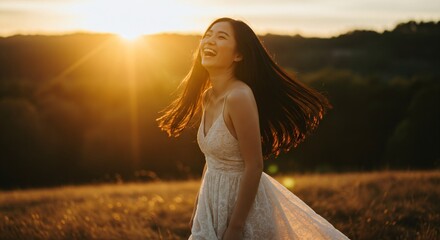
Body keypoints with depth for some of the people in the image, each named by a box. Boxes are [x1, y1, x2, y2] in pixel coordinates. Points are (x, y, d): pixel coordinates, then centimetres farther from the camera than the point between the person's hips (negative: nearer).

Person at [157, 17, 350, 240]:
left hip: (243, 200, -8)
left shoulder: (239, 96, -23)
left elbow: (254, 166, -23)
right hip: (214, 200, 8)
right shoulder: (207, 96, 2)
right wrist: (197, 208, 14)